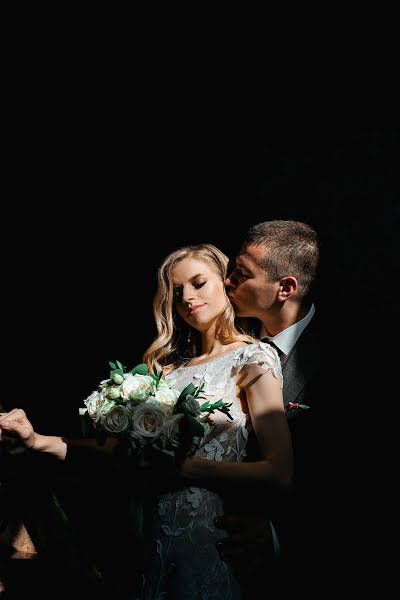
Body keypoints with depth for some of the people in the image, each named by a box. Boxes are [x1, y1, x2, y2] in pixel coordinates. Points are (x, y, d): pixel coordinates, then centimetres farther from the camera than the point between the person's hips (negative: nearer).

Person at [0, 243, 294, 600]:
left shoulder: (253, 357, -6)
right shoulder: (169, 363, 10)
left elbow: (280, 473, -16)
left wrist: (182, 466, -20)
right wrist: (38, 440, -6)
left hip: (208, 541, -5)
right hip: (155, 536, 5)